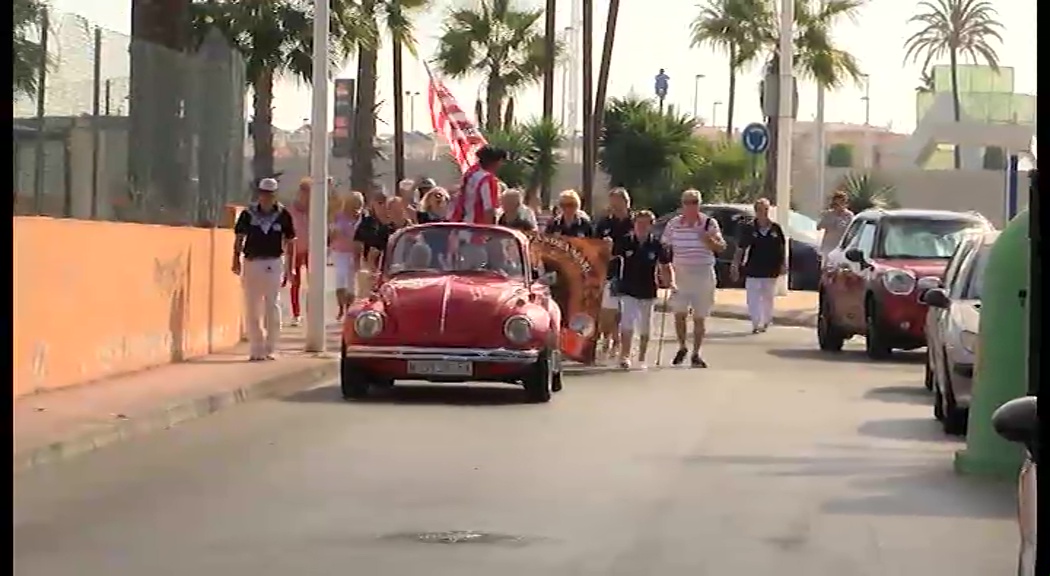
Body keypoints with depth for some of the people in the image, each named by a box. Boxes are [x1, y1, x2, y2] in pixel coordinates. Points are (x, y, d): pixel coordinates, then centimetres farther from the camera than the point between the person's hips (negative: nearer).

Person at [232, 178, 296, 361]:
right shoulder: (248, 213, 0)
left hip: (274, 264, -1)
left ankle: (270, 348, 11)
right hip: (251, 262, 1)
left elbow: (289, 243, 4)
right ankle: (256, 349, 10)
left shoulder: (283, 215, -1)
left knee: (272, 307, 3)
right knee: (252, 308, 3)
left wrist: (289, 269, 2)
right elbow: (239, 238, 4)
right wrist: (236, 260, -9)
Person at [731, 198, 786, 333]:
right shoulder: (749, 229, -4)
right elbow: (740, 249, -1)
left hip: (770, 271, 2)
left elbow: (782, 248, 9)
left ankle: (765, 322, 26)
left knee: (768, 298, 12)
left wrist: (782, 265, 5)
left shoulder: (776, 229, 1)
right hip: (753, 270, -2)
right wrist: (735, 266, -6)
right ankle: (756, 324, -4)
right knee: (753, 299, -6)